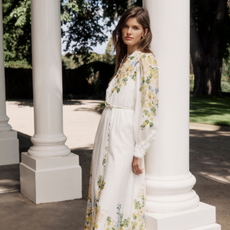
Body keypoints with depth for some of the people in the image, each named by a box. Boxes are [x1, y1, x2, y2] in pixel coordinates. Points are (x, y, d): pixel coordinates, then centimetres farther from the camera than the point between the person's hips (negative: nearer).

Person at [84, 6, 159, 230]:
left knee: (117, 193, -4)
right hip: (108, 133, 8)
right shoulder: (124, 59, 16)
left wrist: (139, 152, -17)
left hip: (125, 136, -8)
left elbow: (149, 108, -14)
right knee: (102, 189, 12)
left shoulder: (146, 60, -9)